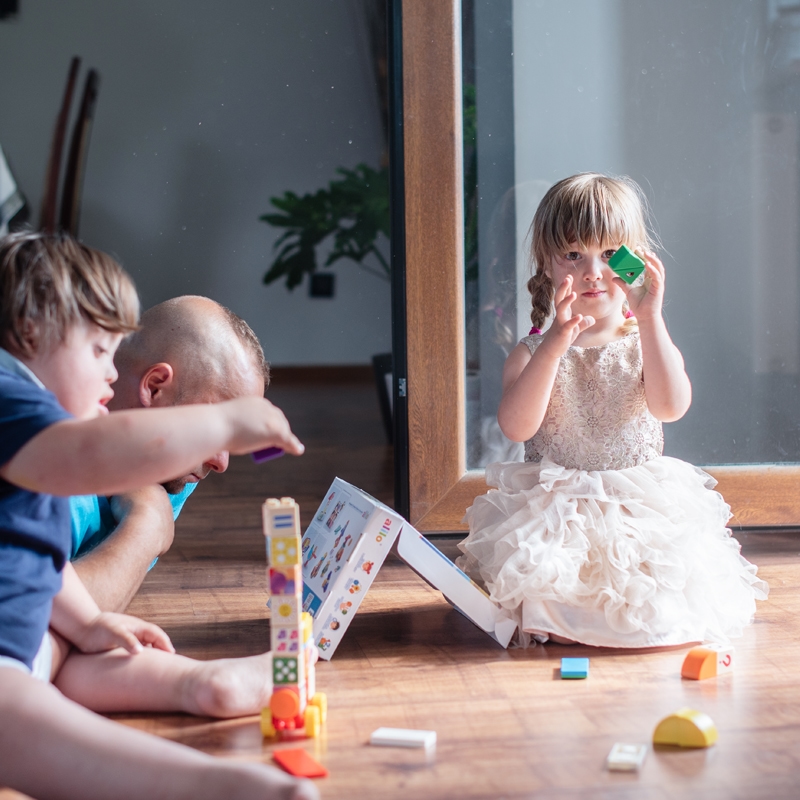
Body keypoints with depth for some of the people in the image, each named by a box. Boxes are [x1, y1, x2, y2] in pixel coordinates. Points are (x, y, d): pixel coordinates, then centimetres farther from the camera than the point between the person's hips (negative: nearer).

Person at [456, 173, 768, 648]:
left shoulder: (649, 344, 5)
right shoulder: (533, 353, 2)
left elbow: (671, 407, -16)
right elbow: (517, 427, -17)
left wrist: (650, 316, -22)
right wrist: (559, 341, -26)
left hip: (643, 514, 2)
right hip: (552, 516, -1)